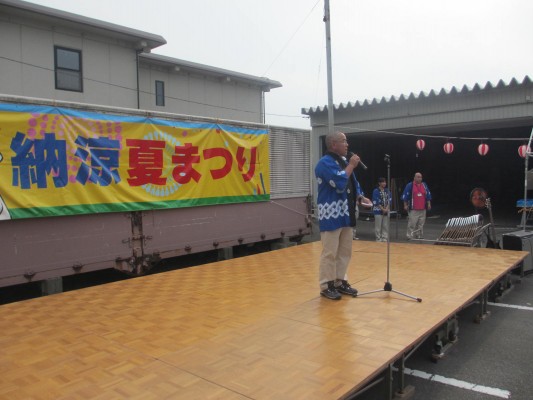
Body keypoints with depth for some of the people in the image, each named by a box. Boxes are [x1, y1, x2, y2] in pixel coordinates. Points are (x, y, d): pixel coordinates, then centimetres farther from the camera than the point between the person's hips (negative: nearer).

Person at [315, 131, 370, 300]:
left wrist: (360, 197, 6)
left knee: (345, 251, 14)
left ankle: (340, 282, 26)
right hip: (331, 215, -9)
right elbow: (340, 183, -23)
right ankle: (326, 286, 9)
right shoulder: (325, 163, -13)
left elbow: (353, 183, 22)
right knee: (330, 253, -3)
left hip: (346, 214, 9)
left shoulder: (344, 161, 16)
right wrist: (351, 165, -11)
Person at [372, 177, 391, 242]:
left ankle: (385, 238, 14)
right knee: (378, 226, -3)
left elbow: (389, 200, 8)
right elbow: (376, 202, -11)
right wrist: (382, 209, -11)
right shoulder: (376, 191, -7)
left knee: (385, 225, 7)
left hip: (386, 211, 5)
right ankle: (378, 238, 5)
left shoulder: (387, 191, 9)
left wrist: (387, 208, -5)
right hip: (378, 210, -5)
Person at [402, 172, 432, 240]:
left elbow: (428, 195, 18)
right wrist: (405, 205, -5)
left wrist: (428, 204, 12)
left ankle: (420, 236, 16)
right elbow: (405, 196, -2)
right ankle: (410, 236, -2)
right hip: (413, 209, -5)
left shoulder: (424, 185, 12)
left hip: (422, 209, 5)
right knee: (412, 224, -7)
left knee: (421, 224, 8)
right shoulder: (410, 185, -2)